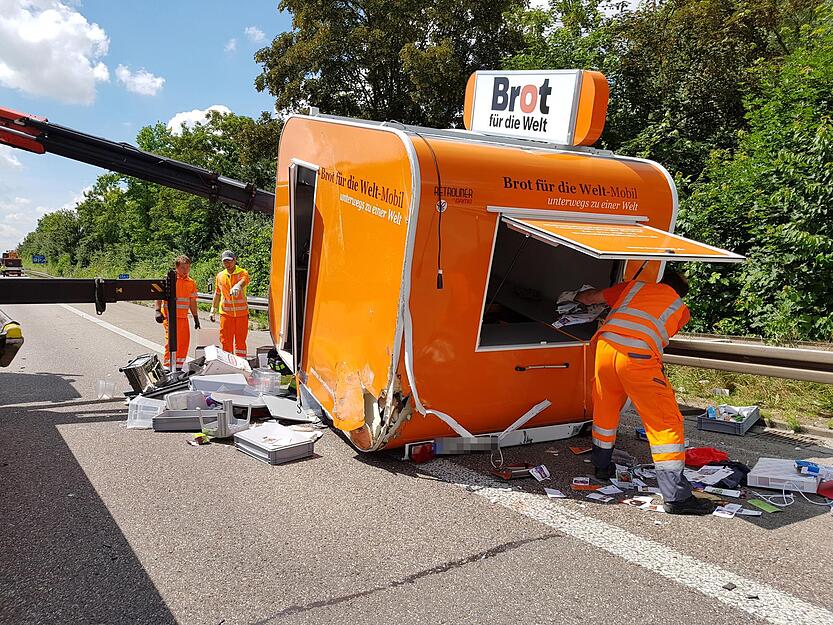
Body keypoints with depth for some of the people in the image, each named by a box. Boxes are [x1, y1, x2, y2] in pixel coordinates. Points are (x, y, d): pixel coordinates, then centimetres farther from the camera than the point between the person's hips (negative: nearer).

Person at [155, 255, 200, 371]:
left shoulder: (191, 282, 13)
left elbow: (192, 301, 19)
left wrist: (196, 317, 19)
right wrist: (158, 311, -13)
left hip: (183, 317, 6)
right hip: (170, 316, -6)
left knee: (184, 342, 7)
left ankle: (178, 366, 18)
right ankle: (168, 366, -2)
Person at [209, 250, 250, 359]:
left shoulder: (243, 273, -3)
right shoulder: (220, 276, 9)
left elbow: (243, 281, -27)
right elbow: (217, 293, 19)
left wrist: (237, 286, -50)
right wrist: (213, 310, 17)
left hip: (241, 313, -2)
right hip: (225, 313, 2)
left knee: (240, 340, 4)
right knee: (225, 340, 3)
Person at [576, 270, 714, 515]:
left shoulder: (635, 286, 28)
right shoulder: (681, 309, 24)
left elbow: (590, 297, 31)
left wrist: (573, 297, 53)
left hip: (606, 346, 4)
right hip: (637, 357, -3)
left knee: (605, 409, 24)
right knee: (666, 422, 3)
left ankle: (602, 466, 40)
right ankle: (676, 497, 1)